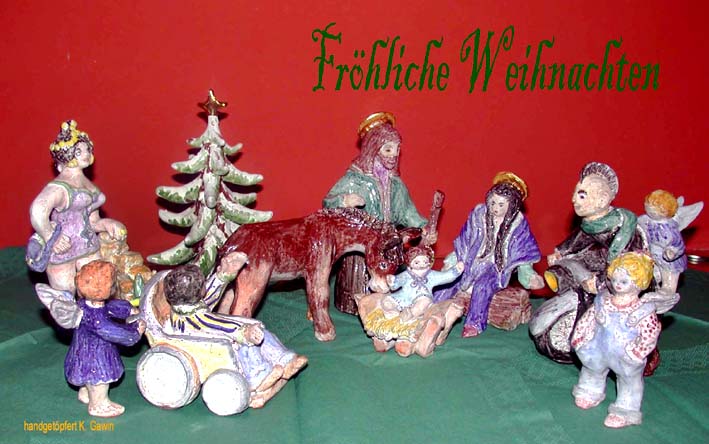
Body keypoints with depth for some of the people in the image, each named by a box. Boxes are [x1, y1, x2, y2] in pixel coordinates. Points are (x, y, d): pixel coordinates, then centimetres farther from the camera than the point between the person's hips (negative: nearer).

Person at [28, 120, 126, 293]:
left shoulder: (89, 186, 13)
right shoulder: (60, 187, -13)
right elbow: (37, 211, -32)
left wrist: (107, 224, 0)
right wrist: (51, 239, -24)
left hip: (89, 247, 7)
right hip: (62, 250, -7)